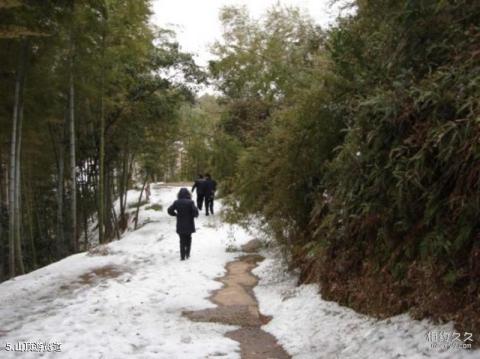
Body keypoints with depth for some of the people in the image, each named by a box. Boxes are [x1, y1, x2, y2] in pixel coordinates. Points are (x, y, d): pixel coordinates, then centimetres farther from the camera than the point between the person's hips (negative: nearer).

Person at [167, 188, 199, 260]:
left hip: (180, 226, 1)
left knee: (182, 241, 11)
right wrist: (195, 215, 3)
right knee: (188, 239, 21)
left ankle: (182, 256, 7)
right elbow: (195, 211, -19)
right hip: (189, 225, -1)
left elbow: (169, 210, -5)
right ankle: (187, 254, 17)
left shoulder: (176, 202, -6)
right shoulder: (190, 202, -14)